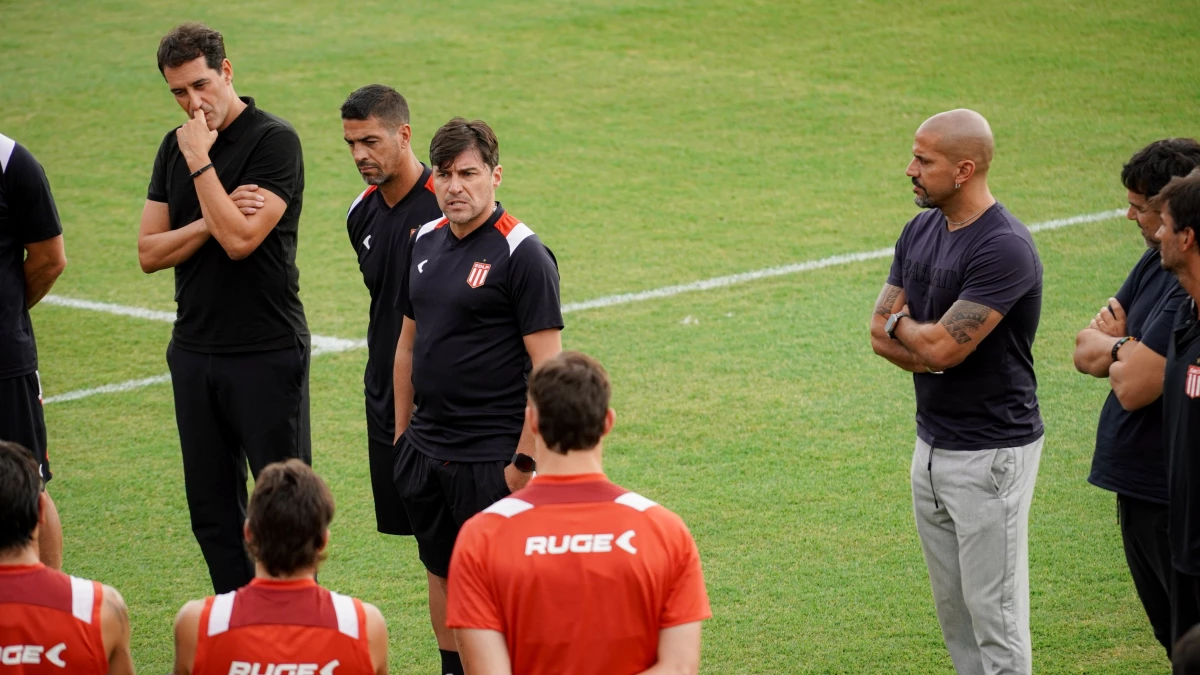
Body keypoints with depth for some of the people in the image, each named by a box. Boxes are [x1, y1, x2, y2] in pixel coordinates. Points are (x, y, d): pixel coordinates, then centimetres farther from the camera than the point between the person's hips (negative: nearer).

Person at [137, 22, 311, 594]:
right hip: (194, 349, 7)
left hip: (267, 353, -7)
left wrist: (200, 161, -16)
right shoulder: (175, 148, 10)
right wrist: (214, 220, -11)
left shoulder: (273, 141, -10)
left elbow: (240, 240, -21)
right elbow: (149, 252, 4)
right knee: (211, 505, 10)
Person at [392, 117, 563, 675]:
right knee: (442, 573, 15)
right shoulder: (426, 242, 9)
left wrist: (524, 459, -17)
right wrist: (402, 434, 16)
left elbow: (548, 367, -15)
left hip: (491, 456, -7)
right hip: (427, 449, 7)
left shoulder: (522, 254, -12)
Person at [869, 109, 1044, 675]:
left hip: (991, 452, -9)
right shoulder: (921, 231, 8)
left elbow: (940, 347, -23)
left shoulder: (1004, 249, -20)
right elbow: (882, 335, 7)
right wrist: (923, 346, -14)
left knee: (993, 612, -4)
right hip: (932, 446, 9)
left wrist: (901, 324, -2)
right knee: (952, 607, 15)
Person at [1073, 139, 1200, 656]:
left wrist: (1113, 349, -3)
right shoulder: (1157, 261, 8)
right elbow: (1085, 350, 9)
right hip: (1140, 485, 10)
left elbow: (1133, 387, -24)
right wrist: (1122, 349, -12)